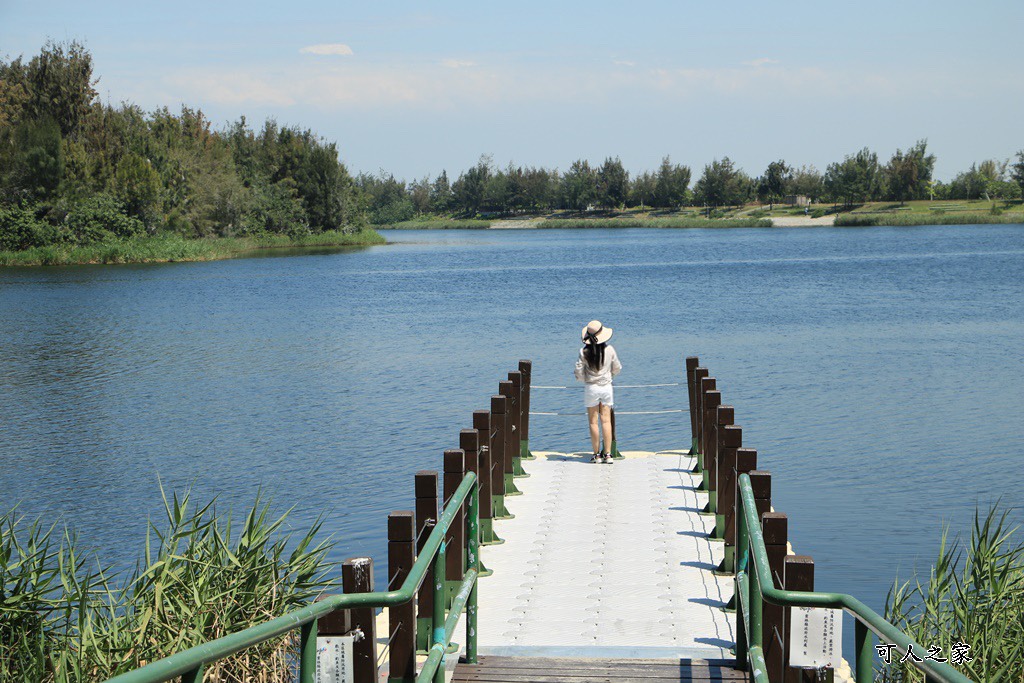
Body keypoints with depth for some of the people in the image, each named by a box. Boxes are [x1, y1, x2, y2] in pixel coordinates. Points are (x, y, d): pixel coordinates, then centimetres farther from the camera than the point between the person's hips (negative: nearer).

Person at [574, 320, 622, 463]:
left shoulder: (584, 352, -11)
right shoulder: (609, 350, -6)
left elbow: (579, 373, -8)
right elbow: (617, 369, 4)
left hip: (591, 387, -2)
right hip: (606, 387, 2)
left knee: (593, 422, 5)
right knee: (606, 421, 5)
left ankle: (597, 455, 6)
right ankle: (607, 454, 3)